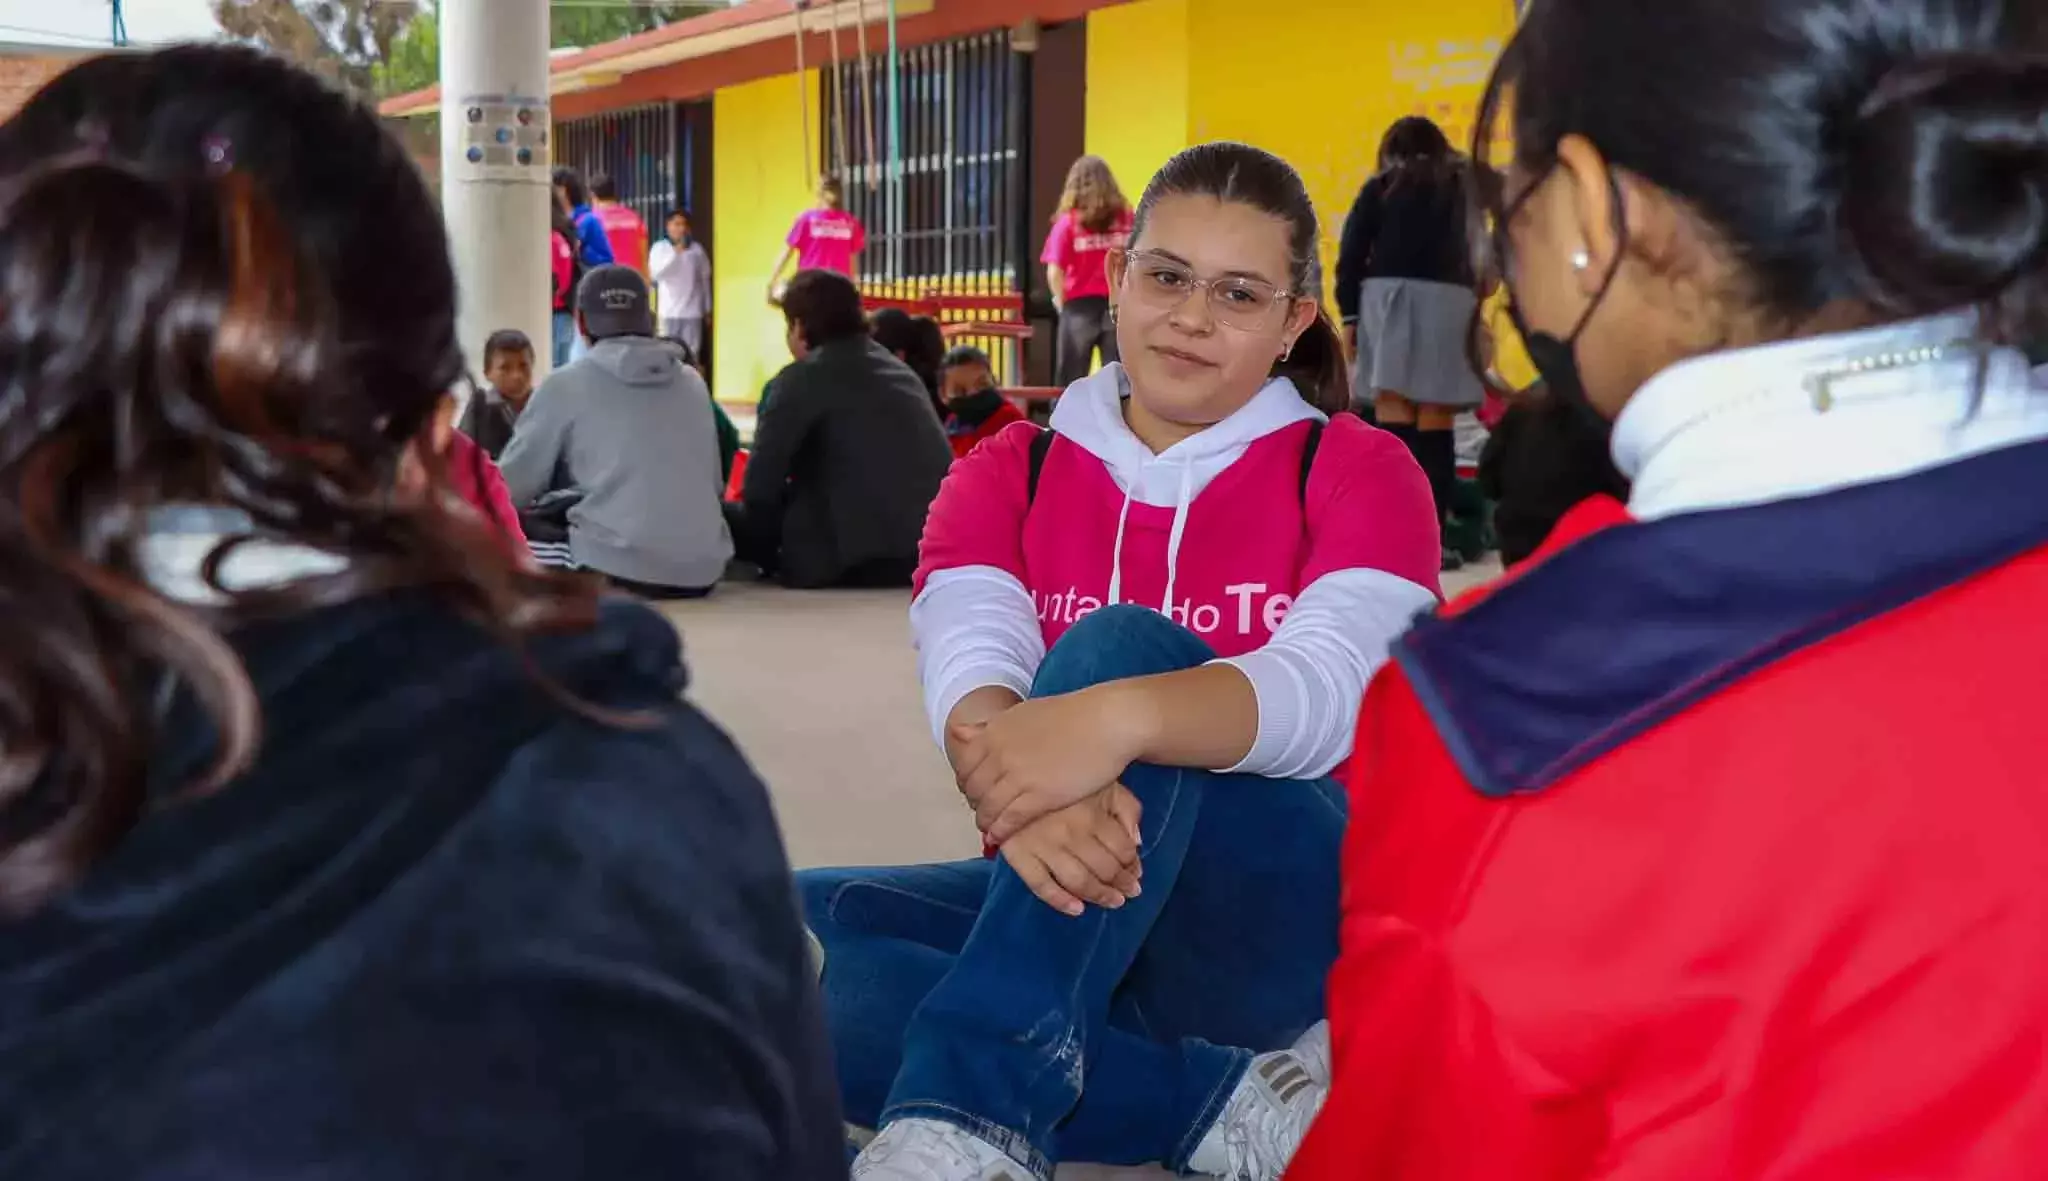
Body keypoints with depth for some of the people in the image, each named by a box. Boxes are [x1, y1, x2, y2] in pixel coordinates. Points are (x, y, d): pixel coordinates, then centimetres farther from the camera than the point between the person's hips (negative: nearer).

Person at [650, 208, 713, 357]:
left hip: (692, 312, 1)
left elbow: (705, 279, 11)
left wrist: (708, 308, 12)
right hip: (669, 311, -1)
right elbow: (655, 272, -15)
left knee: (691, 353, 0)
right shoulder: (660, 248, 0)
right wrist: (675, 253, -20)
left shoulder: (697, 249, 4)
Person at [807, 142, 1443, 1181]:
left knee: (1123, 641, -31)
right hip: (1067, 905, 3)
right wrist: (1023, 793, -39)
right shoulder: (1005, 474, 8)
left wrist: (1118, 719, -42)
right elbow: (967, 666, -13)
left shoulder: (1357, 472, 0)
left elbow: (1332, 687, -21)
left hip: (1290, 912, -3)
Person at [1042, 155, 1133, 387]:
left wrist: (1062, 302, 7)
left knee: (1071, 379, 8)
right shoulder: (1127, 219, 1)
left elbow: (1054, 272, -9)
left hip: (1080, 306, -1)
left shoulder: (1068, 222, -4)